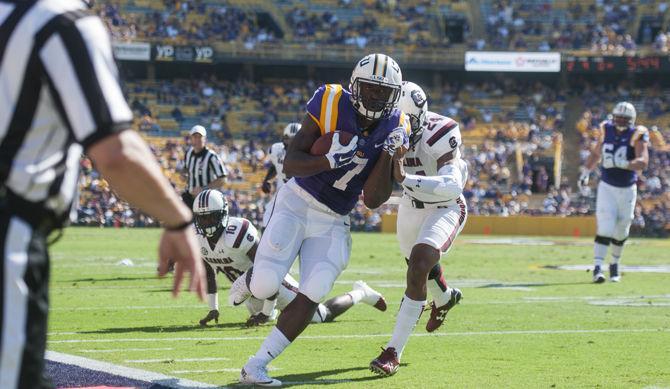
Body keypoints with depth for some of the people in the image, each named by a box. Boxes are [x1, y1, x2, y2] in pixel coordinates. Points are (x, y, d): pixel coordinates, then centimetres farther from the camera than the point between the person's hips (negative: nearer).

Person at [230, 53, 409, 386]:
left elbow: (373, 201, -8)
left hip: (333, 222, 3)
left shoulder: (395, 130, -5)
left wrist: (388, 154, -20)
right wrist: (330, 160, -34)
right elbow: (290, 164, -17)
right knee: (264, 286, -18)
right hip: (297, 205, -3)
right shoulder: (330, 105, -16)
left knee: (310, 297, -12)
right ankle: (249, 282, 22)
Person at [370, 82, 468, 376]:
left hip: (445, 207, -6)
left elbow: (452, 187, -44)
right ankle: (445, 298, 66)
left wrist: (405, 178, -53)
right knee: (420, 262, 28)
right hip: (411, 206, 6)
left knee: (418, 269, -25)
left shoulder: (438, 135, -32)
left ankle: (393, 352, -19)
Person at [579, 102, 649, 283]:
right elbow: (596, 153, 16)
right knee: (604, 229, -13)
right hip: (607, 187, 0)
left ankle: (615, 264, 35)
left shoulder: (637, 136, -12)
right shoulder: (607, 130, -3)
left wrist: (621, 163, -37)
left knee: (620, 232, 12)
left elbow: (643, 162, -25)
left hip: (627, 190, 0)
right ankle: (597, 268, -16)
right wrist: (586, 172, 16)